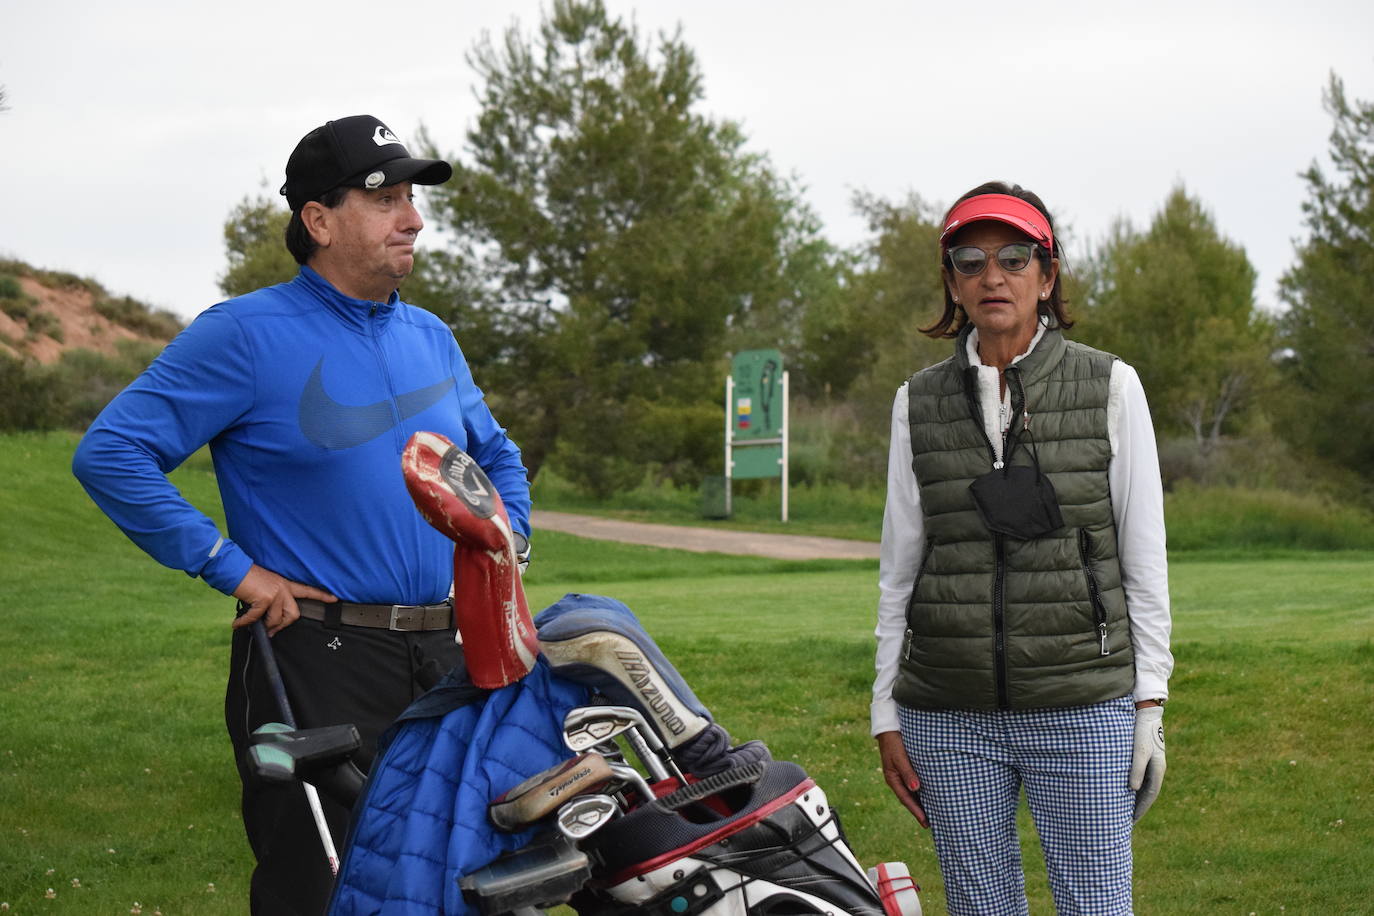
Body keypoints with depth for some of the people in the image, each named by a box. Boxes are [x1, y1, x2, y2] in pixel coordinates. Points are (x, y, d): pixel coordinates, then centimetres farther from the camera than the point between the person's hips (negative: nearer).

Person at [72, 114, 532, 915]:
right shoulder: (248, 333, -8)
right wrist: (232, 567, -14)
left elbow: (497, 457, 30)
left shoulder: (432, 338, 14)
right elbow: (111, 453, -13)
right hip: (318, 660, -6)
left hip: (448, 656, 6)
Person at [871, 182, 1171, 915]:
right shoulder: (918, 401, 9)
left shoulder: (1109, 386, 3)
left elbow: (1143, 554, 3)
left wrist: (1151, 703, -1)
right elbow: (898, 566, 11)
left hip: (1083, 709, -2)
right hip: (950, 718, 2)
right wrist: (886, 713, 8)